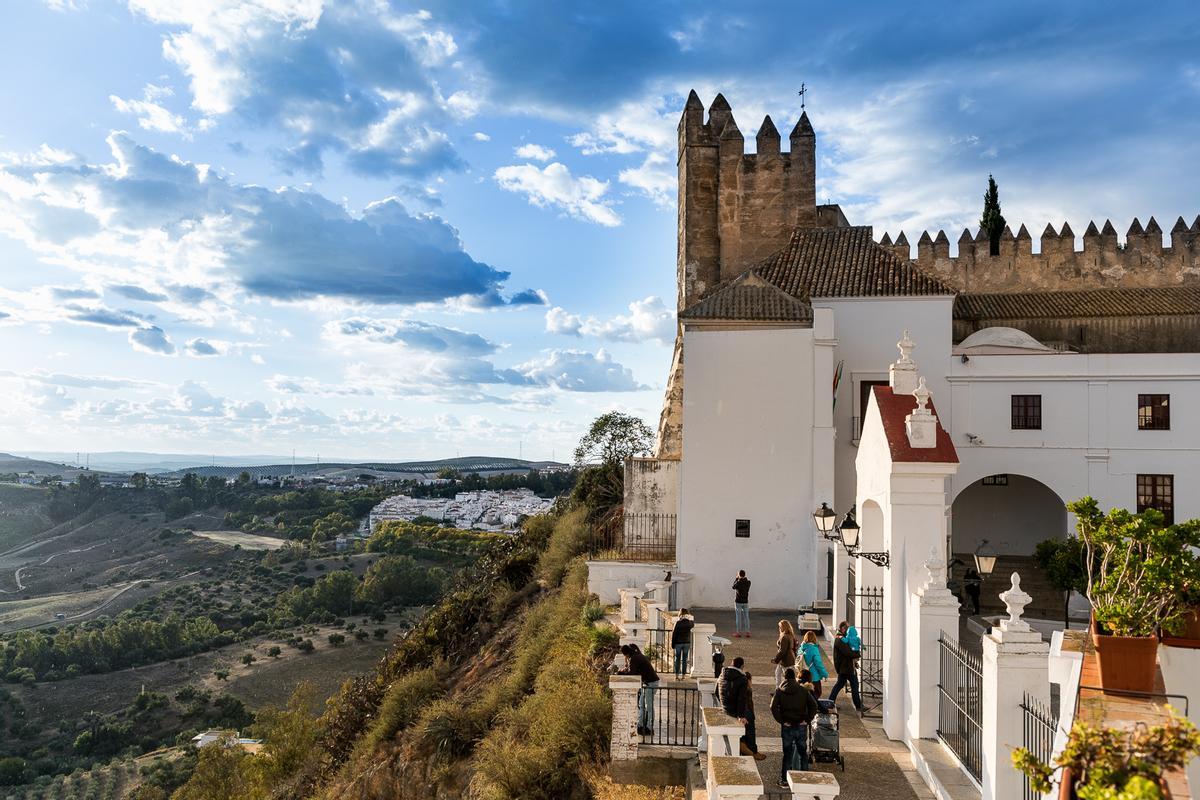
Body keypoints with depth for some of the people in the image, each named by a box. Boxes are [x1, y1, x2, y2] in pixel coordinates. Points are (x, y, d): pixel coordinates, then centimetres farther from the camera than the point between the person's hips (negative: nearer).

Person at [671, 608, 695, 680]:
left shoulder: (678, 622, -9)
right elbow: (693, 624, 22)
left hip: (678, 643, -2)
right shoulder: (689, 622, -3)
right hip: (687, 643, 2)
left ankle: (677, 675, 4)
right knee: (684, 660, 7)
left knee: (677, 659, 6)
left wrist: (673, 644, 1)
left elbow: (673, 633, -7)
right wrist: (691, 618, 33)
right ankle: (683, 675, 6)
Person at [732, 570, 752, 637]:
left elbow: (733, 587, 5)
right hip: (745, 602, 4)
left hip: (738, 602, -4)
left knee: (738, 617, 3)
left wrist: (736, 579, 11)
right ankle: (747, 632, 8)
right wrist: (745, 577, 12)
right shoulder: (748, 582, -5)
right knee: (746, 617, 8)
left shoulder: (738, 582, -17)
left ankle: (738, 632, 6)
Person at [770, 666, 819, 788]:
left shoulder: (779, 691, -2)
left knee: (787, 753, 7)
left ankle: (784, 780, 9)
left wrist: (781, 721, -9)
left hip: (787, 727, -1)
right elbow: (814, 705, -9)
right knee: (803, 752, 14)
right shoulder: (804, 690, 1)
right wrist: (807, 719, -6)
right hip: (801, 726, 1)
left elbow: (773, 707, -14)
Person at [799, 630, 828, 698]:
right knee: (817, 693, 6)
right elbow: (818, 663, -18)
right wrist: (825, 674, -7)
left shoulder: (802, 648, 1)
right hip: (814, 676, -7)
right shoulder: (814, 649, -19)